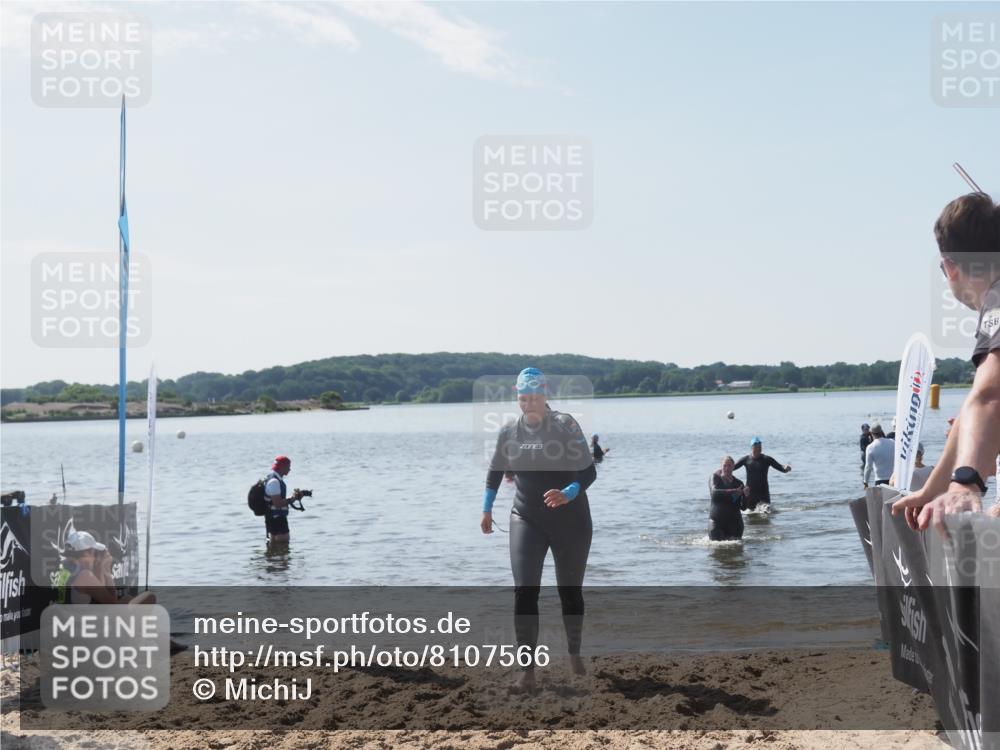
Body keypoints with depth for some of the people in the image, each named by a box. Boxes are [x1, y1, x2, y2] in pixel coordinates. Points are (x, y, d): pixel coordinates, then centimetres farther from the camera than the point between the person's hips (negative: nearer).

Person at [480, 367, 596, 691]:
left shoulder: (565, 425, -12)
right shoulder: (509, 431, -1)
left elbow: (588, 471, -15)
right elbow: (496, 470, 16)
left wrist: (567, 494, -32)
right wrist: (487, 509, 12)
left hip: (570, 521, -2)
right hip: (526, 521, 2)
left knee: (570, 591, 11)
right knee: (524, 592, -11)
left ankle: (575, 654, 33)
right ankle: (528, 667, -6)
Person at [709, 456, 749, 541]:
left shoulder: (738, 483, 4)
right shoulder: (715, 478, 1)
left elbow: (743, 507, 1)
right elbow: (714, 492, -21)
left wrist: (745, 496, -20)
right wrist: (733, 491, -30)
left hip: (734, 521, 2)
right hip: (716, 520, -2)